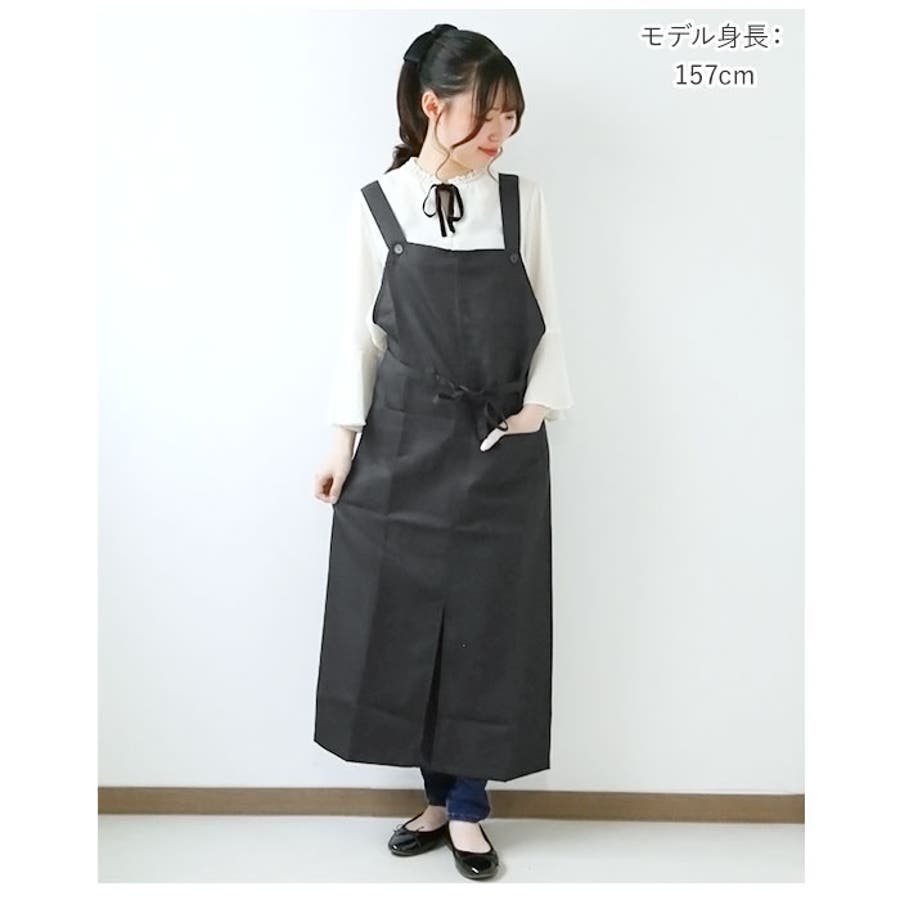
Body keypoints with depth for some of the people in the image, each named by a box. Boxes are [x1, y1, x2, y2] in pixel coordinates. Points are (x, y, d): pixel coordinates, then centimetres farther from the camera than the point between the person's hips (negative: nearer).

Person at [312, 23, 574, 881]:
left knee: (489, 624, 6)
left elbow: (548, 322, 6)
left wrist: (537, 407, -6)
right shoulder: (375, 207, 0)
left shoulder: (523, 201, 2)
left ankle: (466, 809, 24)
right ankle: (440, 798, 28)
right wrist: (344, 439, 0)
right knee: (402, 622, 7)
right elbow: (360, 330, 2)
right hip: (403, 444, 0)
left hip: (499, 449, 0)